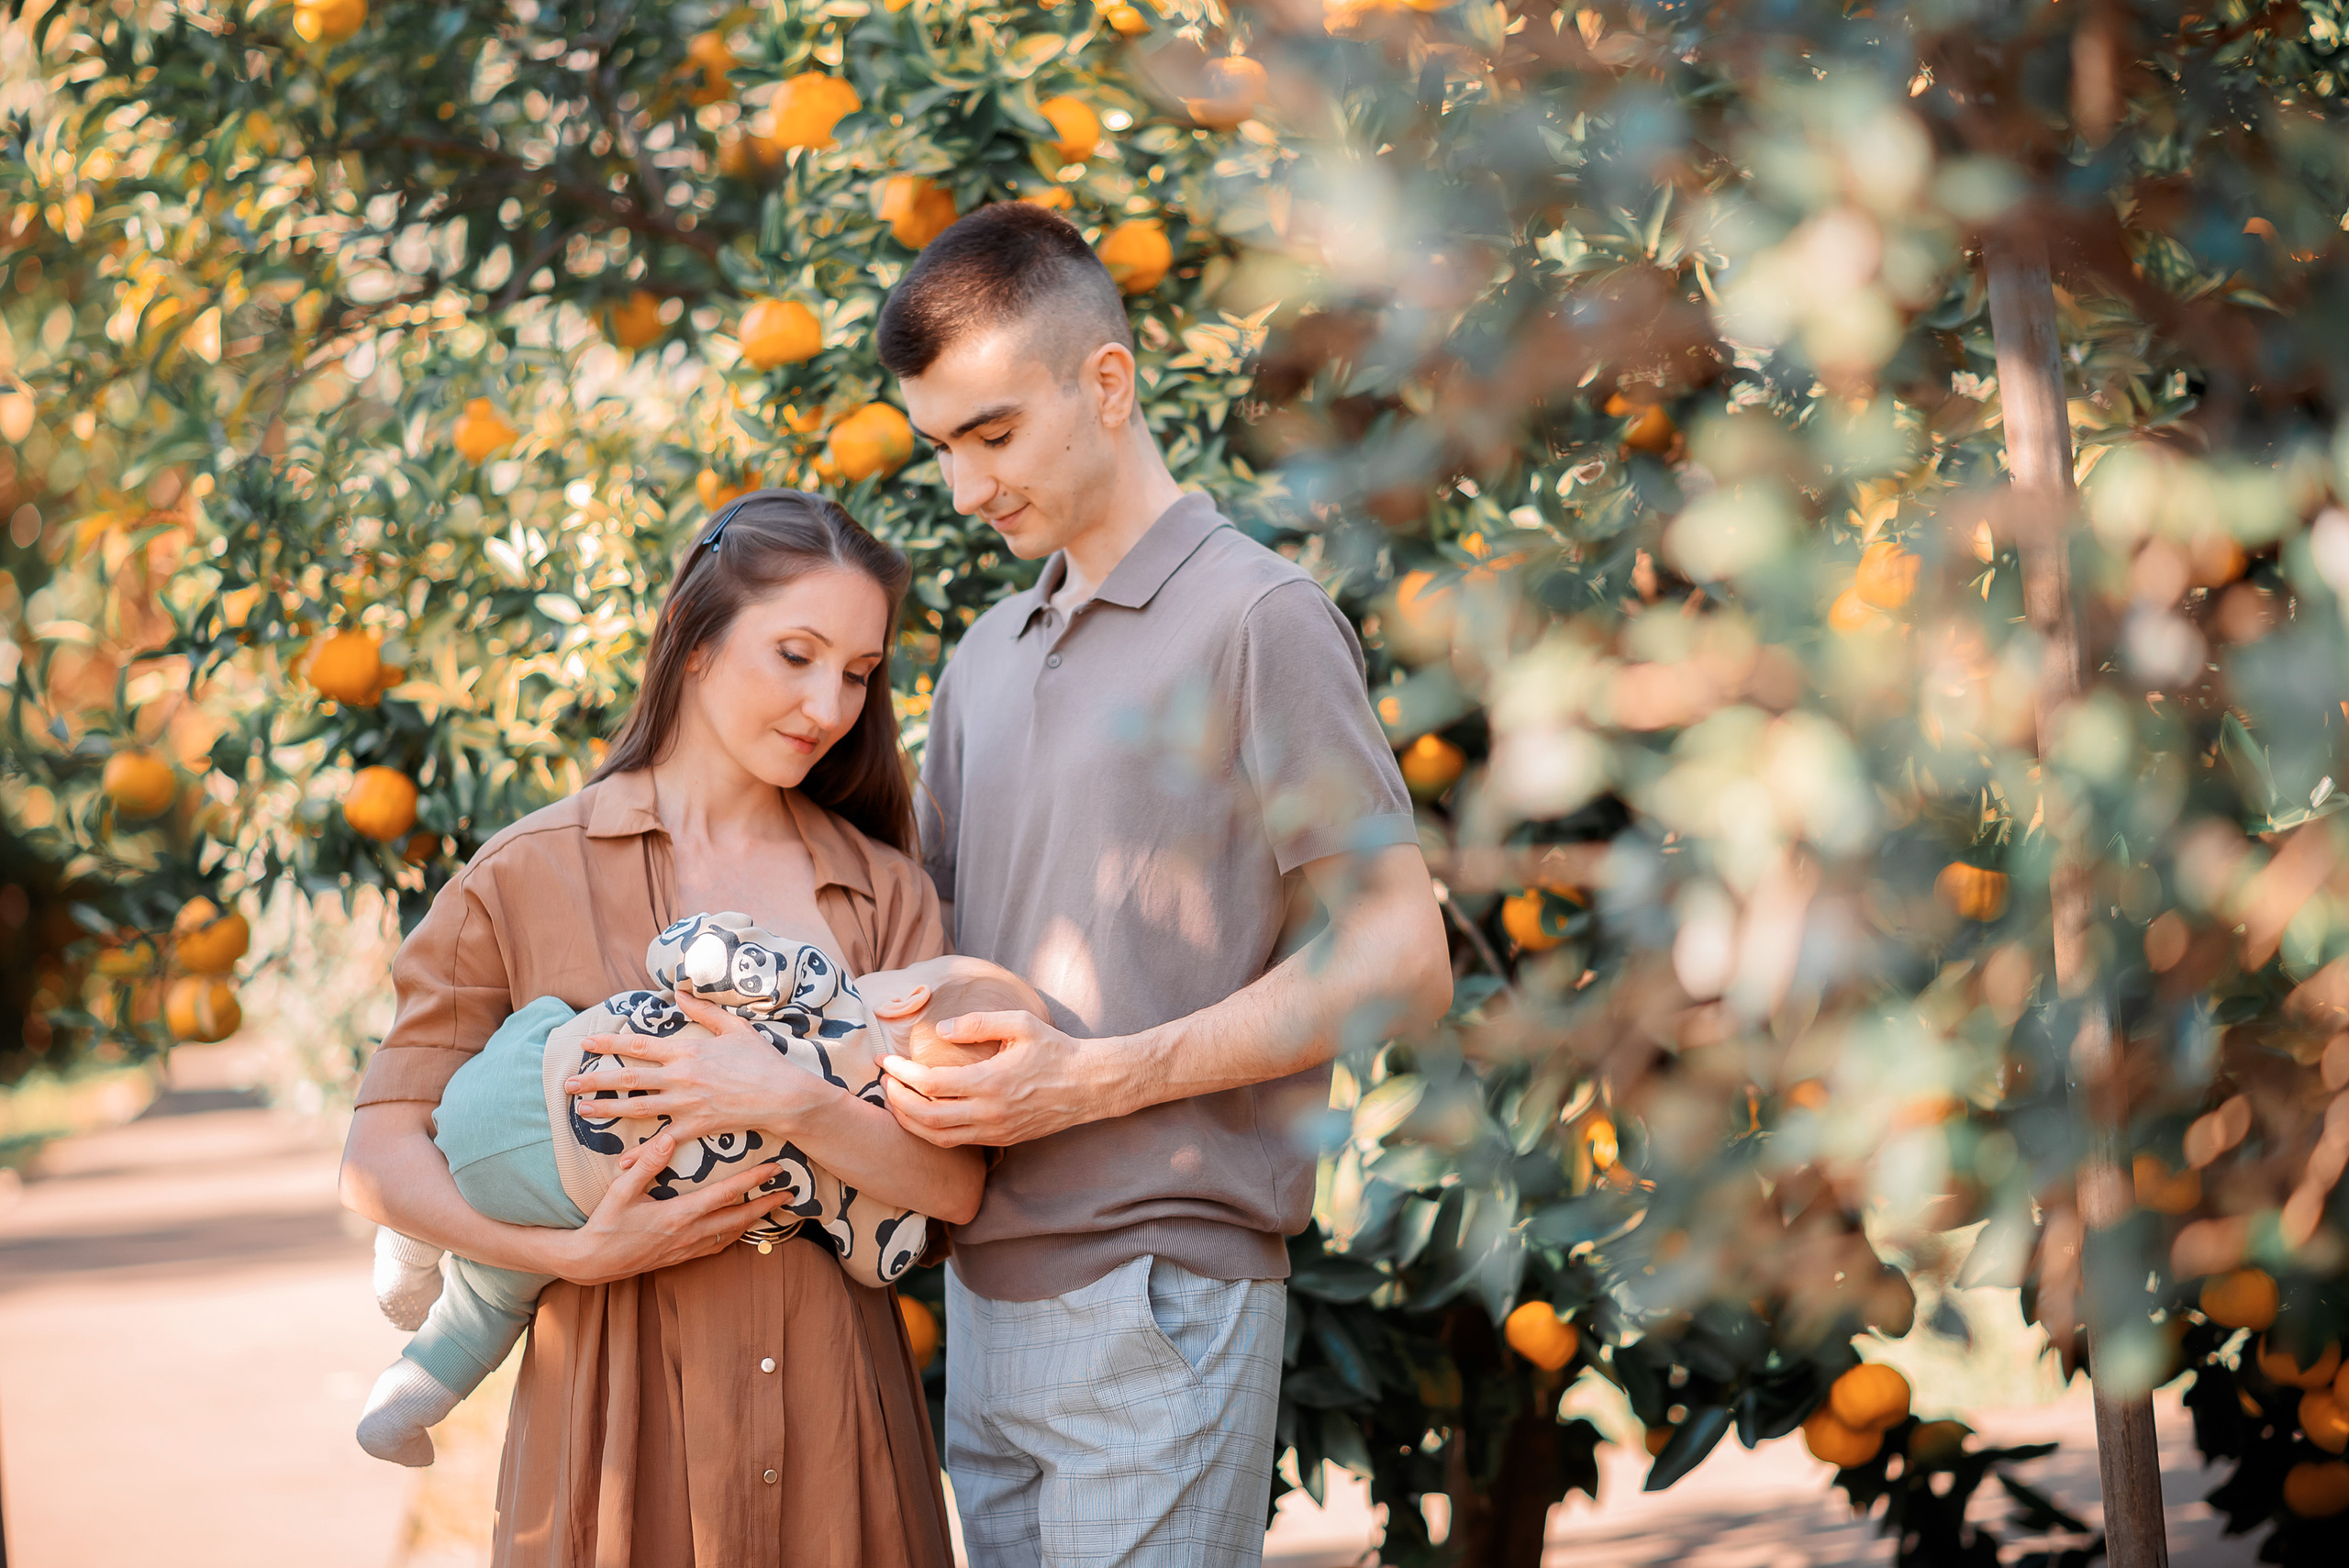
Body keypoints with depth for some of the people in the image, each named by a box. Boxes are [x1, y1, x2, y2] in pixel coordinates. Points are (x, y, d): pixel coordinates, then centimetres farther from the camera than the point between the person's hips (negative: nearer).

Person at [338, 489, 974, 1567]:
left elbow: (954, 1183, -2)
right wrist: (579, 1254, -15)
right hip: (619, 1408, -2)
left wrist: (794, 1105, -18)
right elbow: (380, 1161, -2)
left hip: (833, 1408, 2)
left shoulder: (884, 894, 10)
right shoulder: (529, 877, 2)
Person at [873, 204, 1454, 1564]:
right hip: (987, 1296, 7)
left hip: (1157, 1297, -7)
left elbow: (1400, 962, -10)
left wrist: (1094, 1079, -16)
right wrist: (907, 1045, 1)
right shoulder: (989, 656, 19)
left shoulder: (1260, 619, -5)